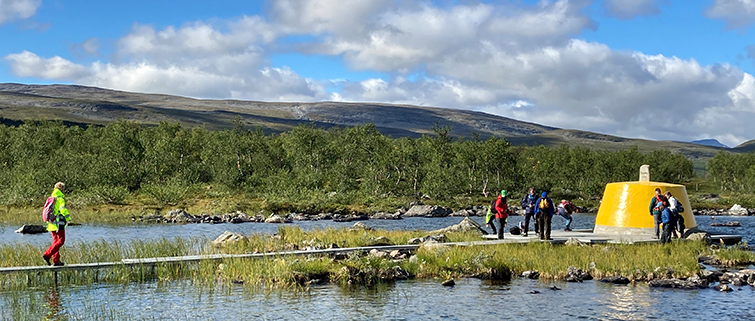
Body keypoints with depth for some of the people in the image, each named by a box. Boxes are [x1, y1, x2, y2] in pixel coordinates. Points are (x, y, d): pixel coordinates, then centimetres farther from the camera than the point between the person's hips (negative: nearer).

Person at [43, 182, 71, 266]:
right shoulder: (60, 198, -11)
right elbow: (63, 209, -23)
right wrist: (68, 217, -13)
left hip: (52, 223, 9)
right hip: (59, 223, -9)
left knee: (56, 241, 13)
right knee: (61, 241, -7)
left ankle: (56, 260, 11)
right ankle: (47, 255, -18)